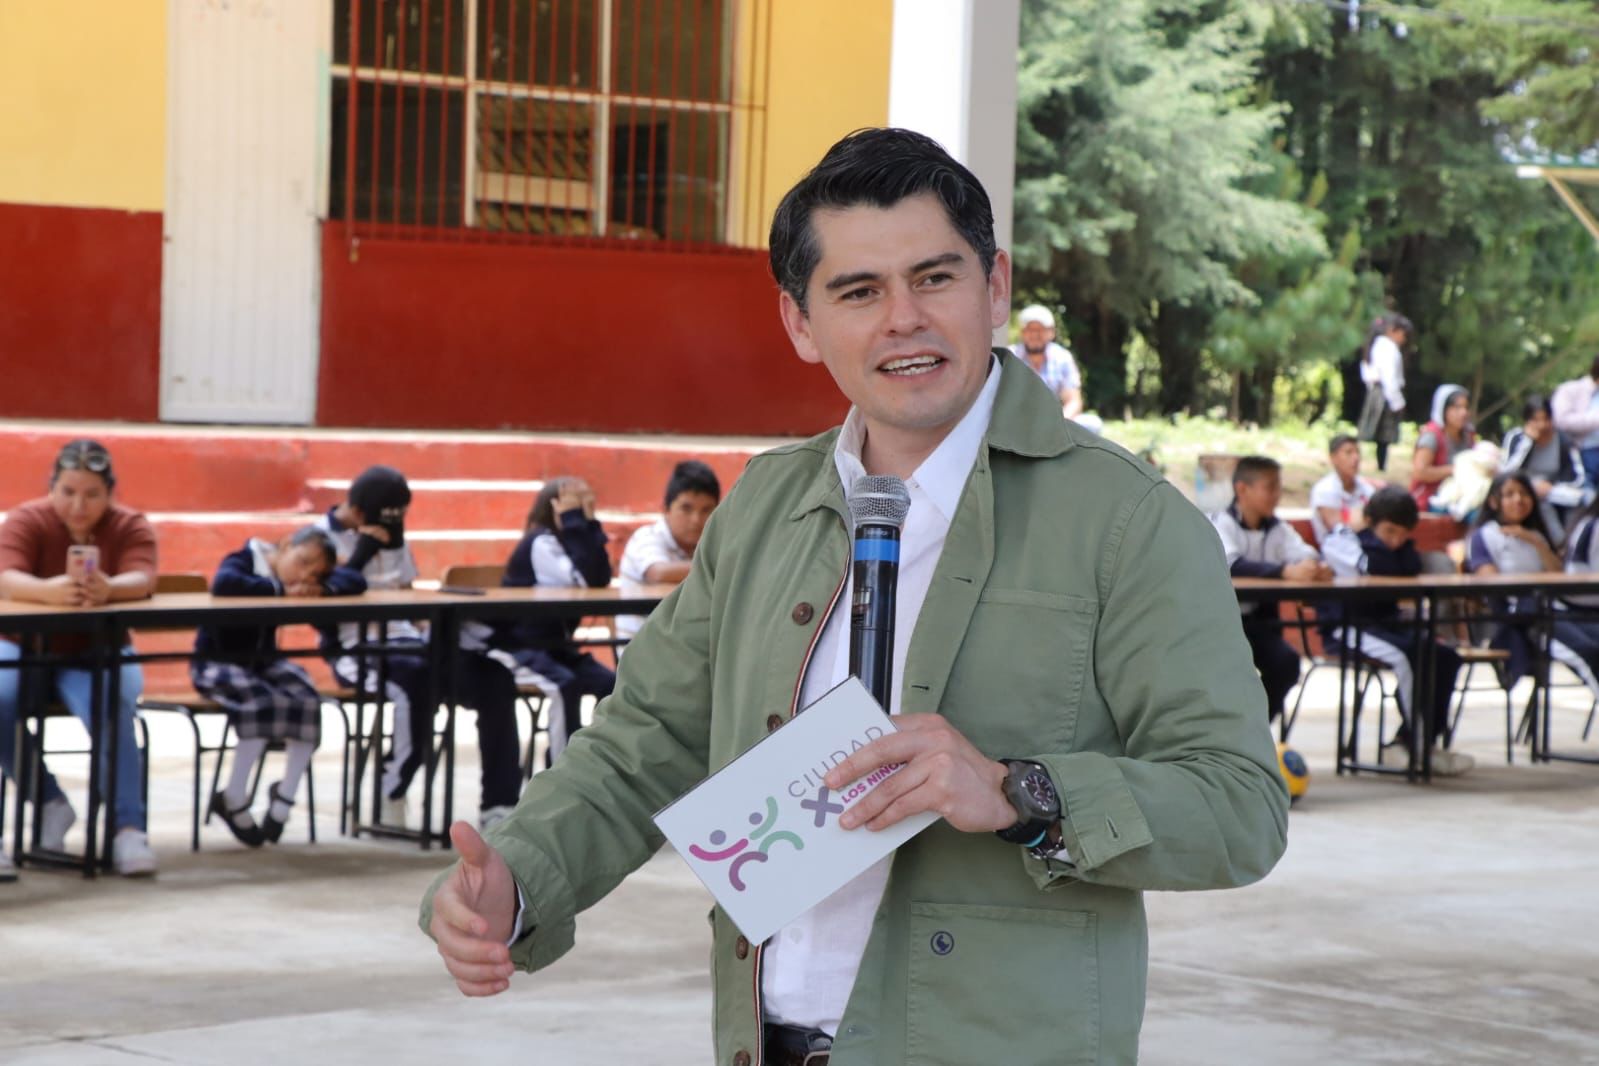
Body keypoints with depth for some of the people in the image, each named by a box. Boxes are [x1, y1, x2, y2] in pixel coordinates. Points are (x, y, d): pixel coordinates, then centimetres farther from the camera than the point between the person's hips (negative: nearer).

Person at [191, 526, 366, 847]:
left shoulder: (302, 579, 1)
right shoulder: (244, 561, -16)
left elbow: (355, 581, -4)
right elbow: (223, 583, -40)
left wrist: (323, 588, -23)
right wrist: (280, 589, -31)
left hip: (264, 660, 6)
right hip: (217, 662, -6)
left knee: (307, 703, -25)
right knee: (264, 703, -35)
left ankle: (284, 796, -4)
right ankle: (233, 800, -16)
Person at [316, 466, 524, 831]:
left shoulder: (392, 537, 18)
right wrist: (363, 552, -17)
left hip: (402, 639, 7)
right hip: (356, 649, -7)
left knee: (494, 678, -14)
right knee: (418, 678, -39)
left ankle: (498, 804, -14)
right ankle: (389, 799, -24)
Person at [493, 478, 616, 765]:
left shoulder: (567, 540, 8)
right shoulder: (540, 543, -16)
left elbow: (600, 579, -8)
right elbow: (581, 580, -28)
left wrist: (590, 524, -12)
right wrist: (575, 522, -24)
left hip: (554, 645, 8)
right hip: (519, 648, -8)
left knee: (610, 684, -10)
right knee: (565, 685, -32)